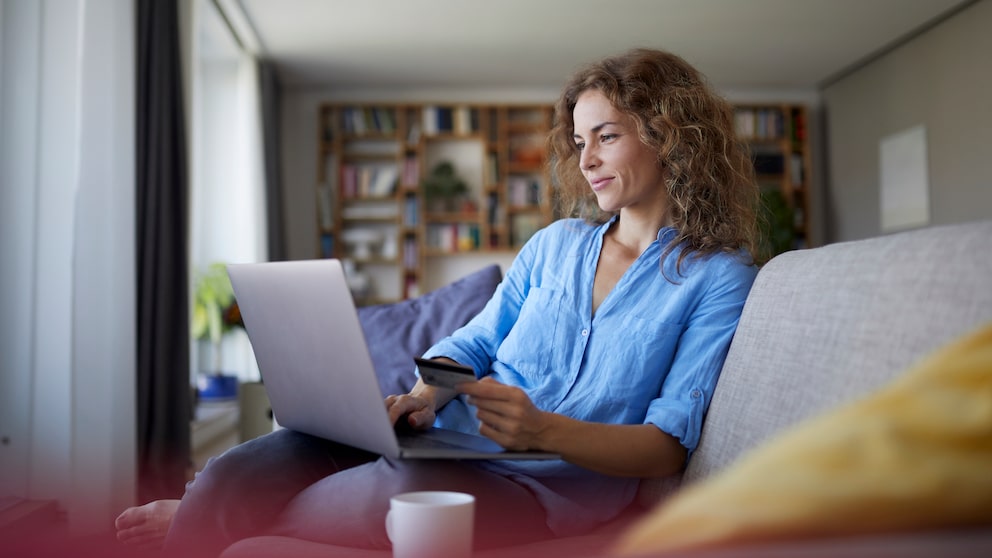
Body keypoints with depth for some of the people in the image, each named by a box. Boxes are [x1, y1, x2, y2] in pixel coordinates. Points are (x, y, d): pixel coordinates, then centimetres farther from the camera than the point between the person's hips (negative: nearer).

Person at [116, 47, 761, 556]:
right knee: (239, 470, -20)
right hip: (454, 436, 5)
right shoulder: (555, 244, 18)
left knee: (404, 489, -35)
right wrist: (423, 397, -5)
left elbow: (670, 445, -6)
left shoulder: (720, 277, 1)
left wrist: (545, 430, -23)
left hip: (558, 476, -5)